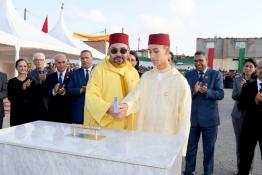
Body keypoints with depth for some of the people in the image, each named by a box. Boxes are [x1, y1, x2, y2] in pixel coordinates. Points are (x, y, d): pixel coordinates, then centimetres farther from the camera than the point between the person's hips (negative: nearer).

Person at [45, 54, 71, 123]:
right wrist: (53, 91, -17)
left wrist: (65, 92, -24)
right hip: (53, 111, 2)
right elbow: (45, 92, 2)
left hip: (67, 111, -2)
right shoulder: (50, 77, 10)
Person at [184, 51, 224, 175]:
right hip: (192, 117, 2)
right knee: (190, 147, 15)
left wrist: (206, 91, -27)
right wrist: (194, 91, -23)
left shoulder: (216, 74, -3)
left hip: (209, 118, -2)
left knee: (209, 149, 12)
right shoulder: (189, 75, 3)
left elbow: (220, 94, -10)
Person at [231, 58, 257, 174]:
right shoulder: (237, 80, 3)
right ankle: (240, 168, 24)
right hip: (239, 115, 2)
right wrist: (241, 88, -22)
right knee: (239, 141, 9)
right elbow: (234, 96, -5)